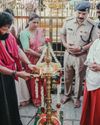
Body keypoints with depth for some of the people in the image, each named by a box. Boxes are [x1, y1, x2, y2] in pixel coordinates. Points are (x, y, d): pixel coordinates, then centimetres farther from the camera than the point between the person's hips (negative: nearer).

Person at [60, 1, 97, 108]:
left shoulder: (91, 25, -16)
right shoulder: (68, 21, -6)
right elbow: (62, 34, 8)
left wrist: (81, 48, -23)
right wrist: (65, 45, -10)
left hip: (81, 56, -3)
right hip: (68, 54, 3)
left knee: (79, 78, 13)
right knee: (67, 77, 18)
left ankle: (77, 98, 34)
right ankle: (67, 95, 41)